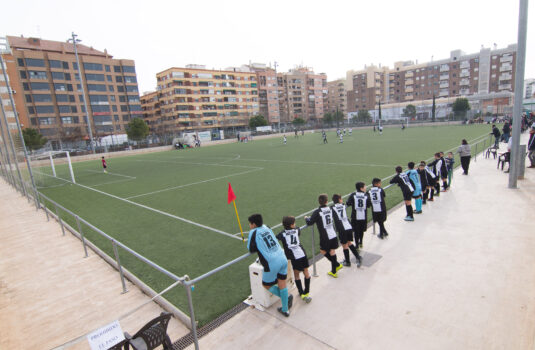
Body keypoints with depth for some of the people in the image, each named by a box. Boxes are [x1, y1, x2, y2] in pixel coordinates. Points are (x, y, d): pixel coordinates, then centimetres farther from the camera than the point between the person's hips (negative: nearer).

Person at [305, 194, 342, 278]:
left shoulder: (317, 212, -15)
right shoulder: (330, 209, 3)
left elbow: (310, 223, -17)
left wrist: (306, 218, 6)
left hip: (325, 236, -5)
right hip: (333, 234, 5)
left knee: (323, 251, 14)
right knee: (332, 250, 14)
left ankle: (336, 264, 22)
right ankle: (334, 271, 23)